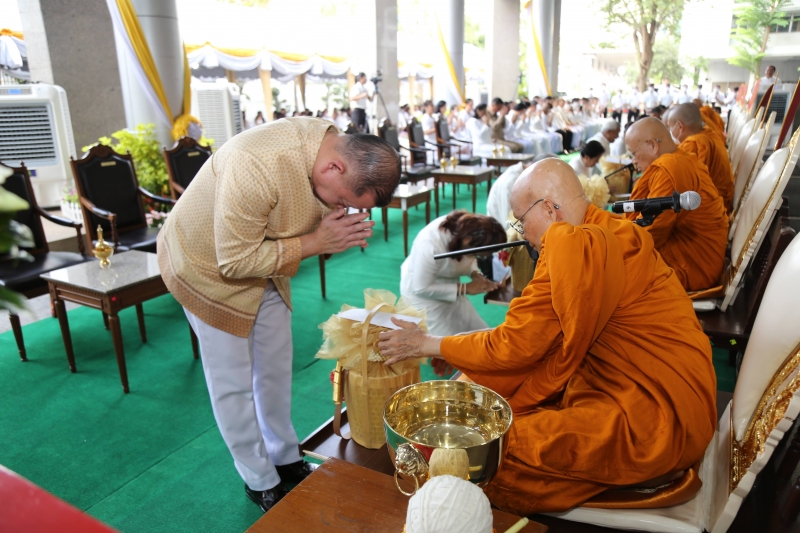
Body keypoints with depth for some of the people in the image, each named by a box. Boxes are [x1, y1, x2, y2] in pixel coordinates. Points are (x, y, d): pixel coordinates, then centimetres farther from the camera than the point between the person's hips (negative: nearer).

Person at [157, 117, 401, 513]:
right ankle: (260, 482, 25)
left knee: (276, 369, 15)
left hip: (264, 264, 7)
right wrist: (314, 243, -30)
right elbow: (235, 260, -32)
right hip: (209, 266, -6)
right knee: (233, 383, 5)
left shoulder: (335, 146, -15)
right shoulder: (258, 166, -39)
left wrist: (342, 235, -22)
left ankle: (285, 458, 35)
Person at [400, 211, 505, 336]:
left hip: (449, 290, 7)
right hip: (422, 295, -7)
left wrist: (476, 274, -18)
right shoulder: (431, 245, -37)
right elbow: (421, 289, -27)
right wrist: (466, 288, -26)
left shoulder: (466, 226, -18)